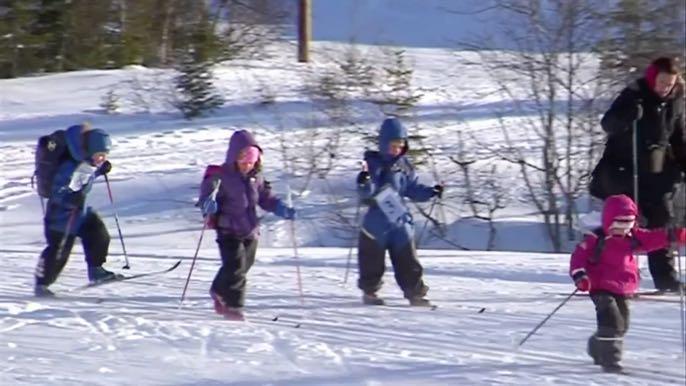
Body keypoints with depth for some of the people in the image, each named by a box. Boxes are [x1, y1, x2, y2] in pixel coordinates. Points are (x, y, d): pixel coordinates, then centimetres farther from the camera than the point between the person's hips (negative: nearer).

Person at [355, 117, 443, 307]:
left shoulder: (404, 166, 8)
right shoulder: (373, 163, -7)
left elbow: (412, 190, 17)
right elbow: (366, 192, -15)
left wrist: (430, 192, 3)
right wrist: (364, 183, -37)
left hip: (400, 220, 4)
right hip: (376, 224, -4)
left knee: (407, 260, 4)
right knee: (373, 261, 6)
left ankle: (415, 294, 10)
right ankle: (369, 292, 23)